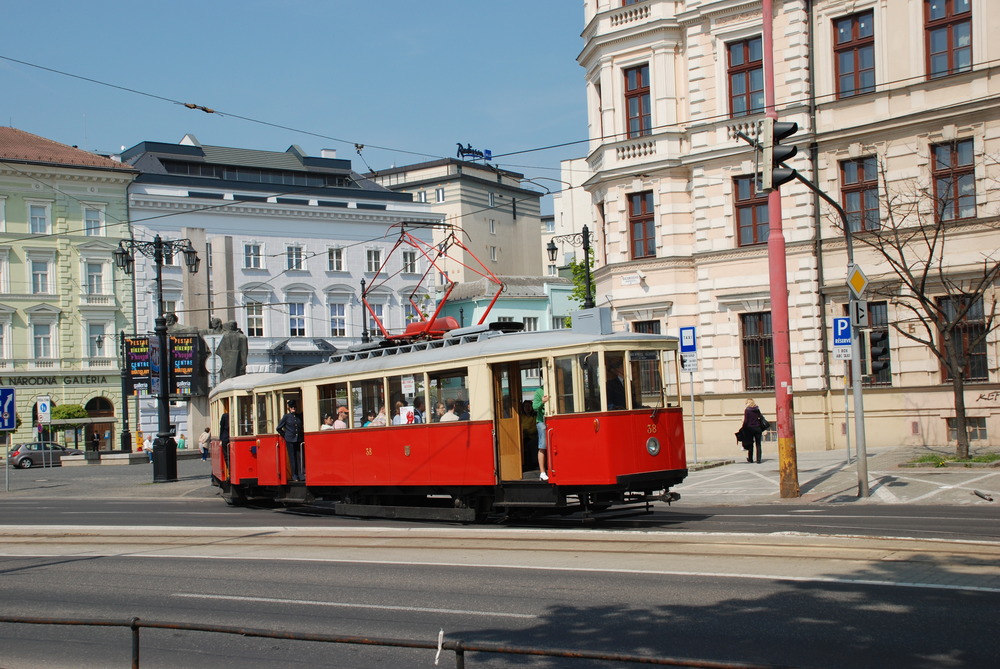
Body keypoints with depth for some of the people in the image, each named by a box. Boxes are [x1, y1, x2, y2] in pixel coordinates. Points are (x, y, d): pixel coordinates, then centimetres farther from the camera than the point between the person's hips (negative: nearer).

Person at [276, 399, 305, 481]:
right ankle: (294, 476, 7)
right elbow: (279, 428, 5)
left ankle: (301, 475, 2)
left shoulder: (299, 416, 9)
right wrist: (285, 435, 3)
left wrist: (301, 435, 10)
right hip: (290, 440, -3)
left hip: (299, 440, 3)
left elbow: (302, 427, 22)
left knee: (299, 457, 0)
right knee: (292, 458, 1)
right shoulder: (286, 417, 0)